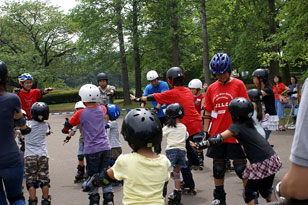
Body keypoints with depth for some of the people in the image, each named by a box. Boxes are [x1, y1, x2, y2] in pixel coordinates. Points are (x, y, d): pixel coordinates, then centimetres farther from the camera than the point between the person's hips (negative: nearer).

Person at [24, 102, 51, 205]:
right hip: (43, 155, 2)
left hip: (29, 155, -2)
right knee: (44, 180, 10)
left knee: (31, 181, 3)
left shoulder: (27, 124, -2)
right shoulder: (45, 125, 5)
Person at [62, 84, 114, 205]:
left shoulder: (81, 114, -9)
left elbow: (68, 124, 5)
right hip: (105, 147, 4)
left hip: (92, 150, -4)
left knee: (92, 175, 9)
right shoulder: (102, 110, 2)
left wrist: (65, 130, 25)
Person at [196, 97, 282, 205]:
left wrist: (203, 144, -28)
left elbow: (220, 138, -23)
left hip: (261, 164, -8)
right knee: (266, 189, 25)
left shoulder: (237, 126, -10)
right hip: (272, 159, 8)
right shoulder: (249, 124, 15)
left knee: (249, 192, 5)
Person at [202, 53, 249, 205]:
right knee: (218, 168, 12)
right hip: (216, 135, 4)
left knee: (240, 167, 1)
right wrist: (205, 132, 4)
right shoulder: (212, 88, 6)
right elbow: (208, 112, 10)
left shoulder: (238, 85, -4)